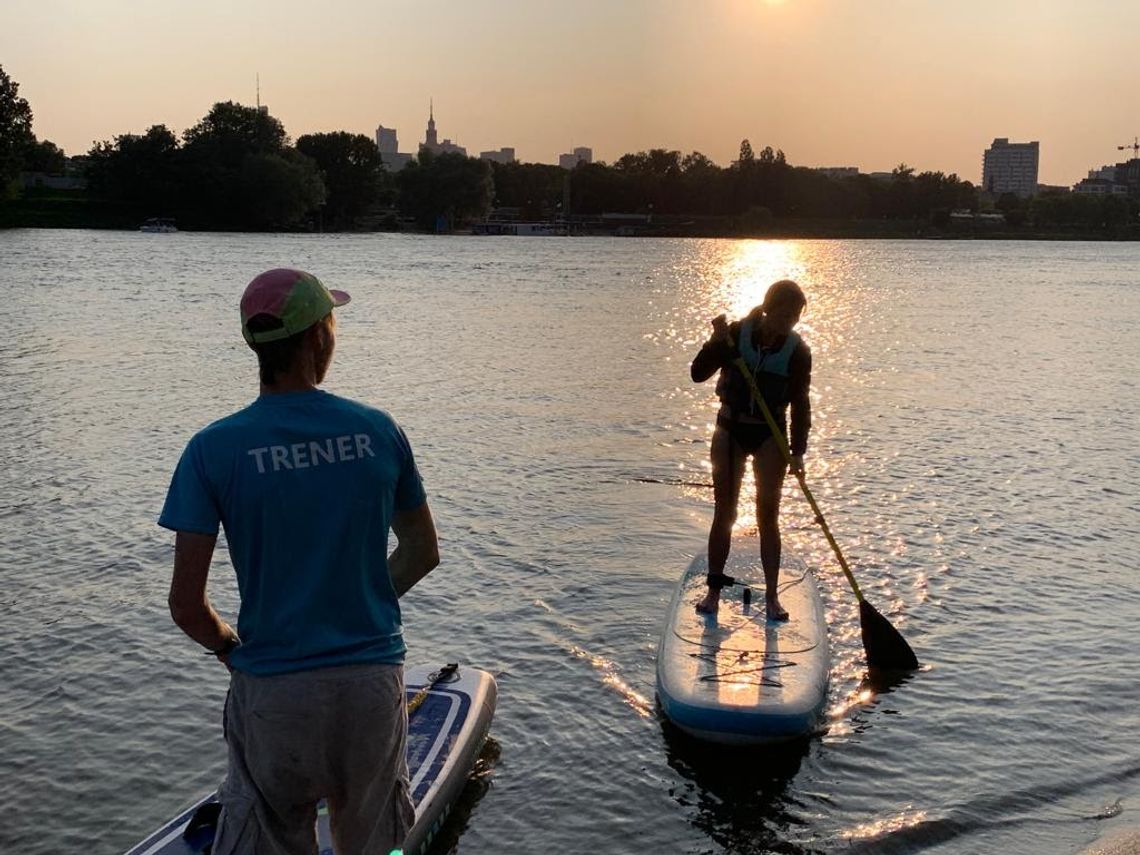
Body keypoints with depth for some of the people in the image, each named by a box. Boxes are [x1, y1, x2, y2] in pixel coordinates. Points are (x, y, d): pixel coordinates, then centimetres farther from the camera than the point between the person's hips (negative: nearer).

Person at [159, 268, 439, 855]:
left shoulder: (213, 450, -10)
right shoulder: (379, 431, -4)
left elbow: (186, 605, -10)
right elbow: (423, 553, 7)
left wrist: (231, 649, 9)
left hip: (271, 691, -2)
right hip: (374, 678, 2)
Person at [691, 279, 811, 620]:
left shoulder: (797, 351, -8)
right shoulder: (736, 333, -9)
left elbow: (800, 404, -6)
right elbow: (698, 374, -10)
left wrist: (798, 452, -12)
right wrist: (718, 342, -25)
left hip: (770, 435, 0)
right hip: (730, 430, 1)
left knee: (768, 514, 3)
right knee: (724, 512, 5)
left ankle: (772, 595, 11)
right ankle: (714, 589, 14)